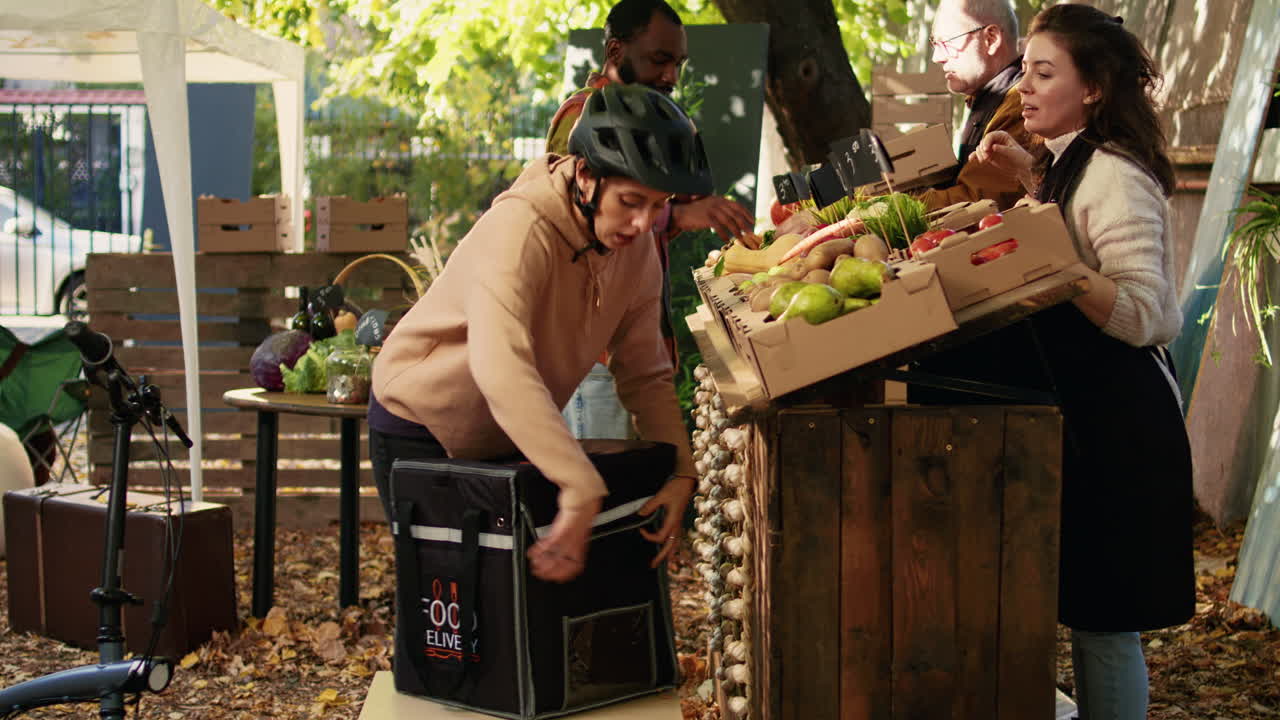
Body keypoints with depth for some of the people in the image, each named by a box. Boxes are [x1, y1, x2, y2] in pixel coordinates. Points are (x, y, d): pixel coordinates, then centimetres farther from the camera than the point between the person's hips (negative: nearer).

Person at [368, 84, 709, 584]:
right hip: (421, 431, -7)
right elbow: (501, 368, -48)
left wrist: (680, 471, -19)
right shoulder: (519, 230, -34)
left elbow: (645, 374, -4)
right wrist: (581, 492, -54)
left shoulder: (636, 248, -10)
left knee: (528, 573, 10)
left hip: (509, 438, 7)